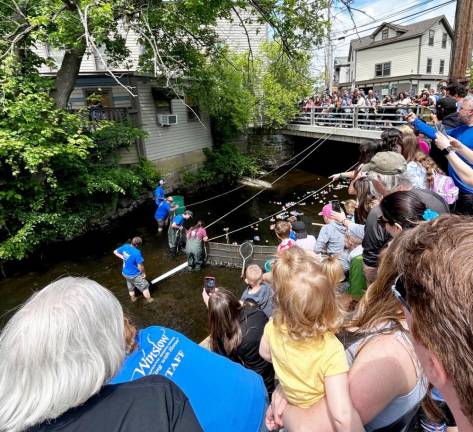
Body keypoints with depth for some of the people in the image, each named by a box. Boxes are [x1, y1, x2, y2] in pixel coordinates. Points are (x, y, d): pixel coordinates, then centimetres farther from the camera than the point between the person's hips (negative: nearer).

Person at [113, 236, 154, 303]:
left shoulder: (125, 246, -13)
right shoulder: (137, 252, -33)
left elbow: (115, 251, 4)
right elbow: (140, 266, -27)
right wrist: (143, 273, -9)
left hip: (125, 273, 7)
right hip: (134, 275, -7)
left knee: (130, 288, 31)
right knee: (144, 286, 17)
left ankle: (133, 298, 52)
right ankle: (148, 299, 34)